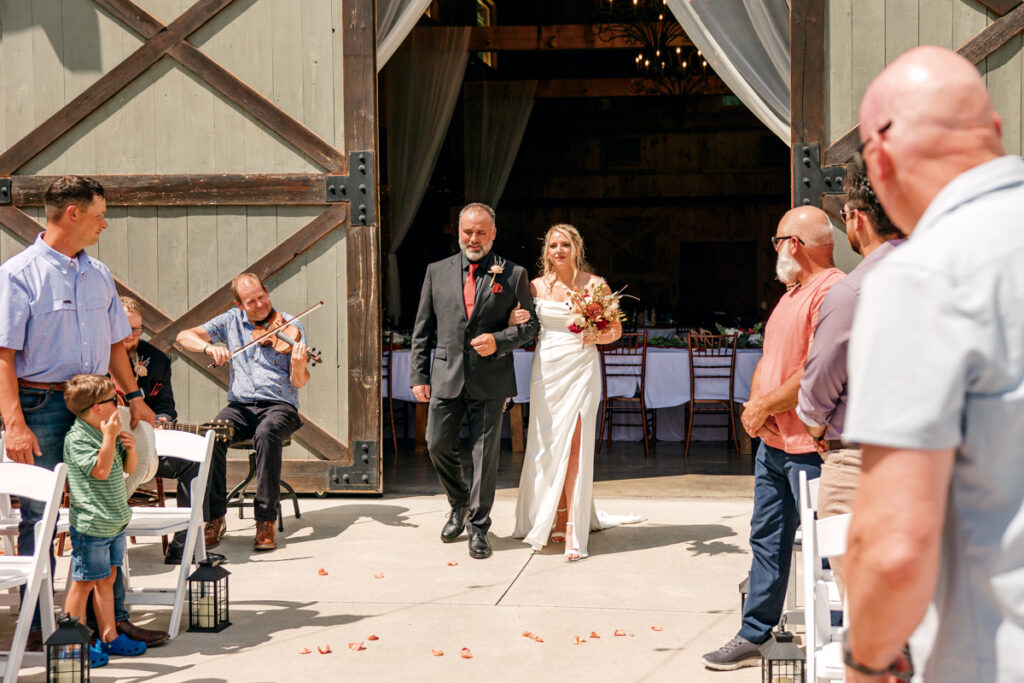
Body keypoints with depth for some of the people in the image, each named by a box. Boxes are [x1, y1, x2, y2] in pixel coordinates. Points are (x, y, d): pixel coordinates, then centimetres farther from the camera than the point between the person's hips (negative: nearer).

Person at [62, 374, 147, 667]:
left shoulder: (108, 431, 10)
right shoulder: (77, 438, -16)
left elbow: (129, 467, 18)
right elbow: (100, 470, -23)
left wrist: (130, 447, -2)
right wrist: (110, 437, -24)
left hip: (115, 521, 8)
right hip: (90, 525, -8)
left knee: (107, 578, 16)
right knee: (84, 583, 0)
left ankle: (109, 635, 25)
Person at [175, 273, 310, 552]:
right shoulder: (231, 321, 10)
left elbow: (299, 383, -3)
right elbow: (184, 336, 4)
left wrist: (299, 364, -27)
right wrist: (209, 347, -16)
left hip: (280, 406, -2)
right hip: (240, 405, 2)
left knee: (266, 434, -37)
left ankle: (266, 521, -30)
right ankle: (215, 517, -18)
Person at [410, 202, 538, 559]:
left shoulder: (513, 275, 2)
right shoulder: (437, 271, 8)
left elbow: (529, 325, 5)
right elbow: (422, 329, 10)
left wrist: (499, 341, -13)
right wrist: (418, 375, 4)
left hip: (490, 379, -2)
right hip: (447, 376, 2)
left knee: (485, 453, 1)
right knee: (438, 445, 4)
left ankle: (478, 527, 15)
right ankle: (459, 504, 31)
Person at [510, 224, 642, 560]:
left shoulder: (596, 285, 0)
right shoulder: (536, 286, 7)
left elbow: (616, 329, 8)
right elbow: (521, 329, 16)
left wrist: (598, 337, -13)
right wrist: (515, 321, -7)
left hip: (581, 369, -3)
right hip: (546, 369, 3)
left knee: (575, 444, -9)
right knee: (548, 446, 4)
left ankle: (573, 530, -7)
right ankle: (556, 520, 17)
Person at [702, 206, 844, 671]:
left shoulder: (832, 290, -16)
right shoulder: (792, 293, 17)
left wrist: (764, 406, -11)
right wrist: (754, 407, 2)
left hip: (810, 449, -10)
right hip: (772, 441, 10)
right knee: (767, 541, 14)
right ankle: (753, 637, 22)